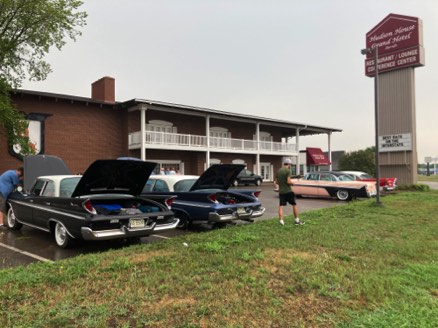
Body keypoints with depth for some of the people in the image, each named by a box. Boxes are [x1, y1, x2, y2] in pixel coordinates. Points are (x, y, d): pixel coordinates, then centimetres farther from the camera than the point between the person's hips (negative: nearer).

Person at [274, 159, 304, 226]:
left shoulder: (279, 171, 8)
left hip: (281, 191, 5)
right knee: (294, 205, 9)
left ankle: (281, 221, -1)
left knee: (281, 206, 5)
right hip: (288, 191, -5)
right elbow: (288, 181, -19)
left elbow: (276, 182, 11)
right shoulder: (288, 171, -12)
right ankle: (297, 220, 15)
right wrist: (292, 183, 0)